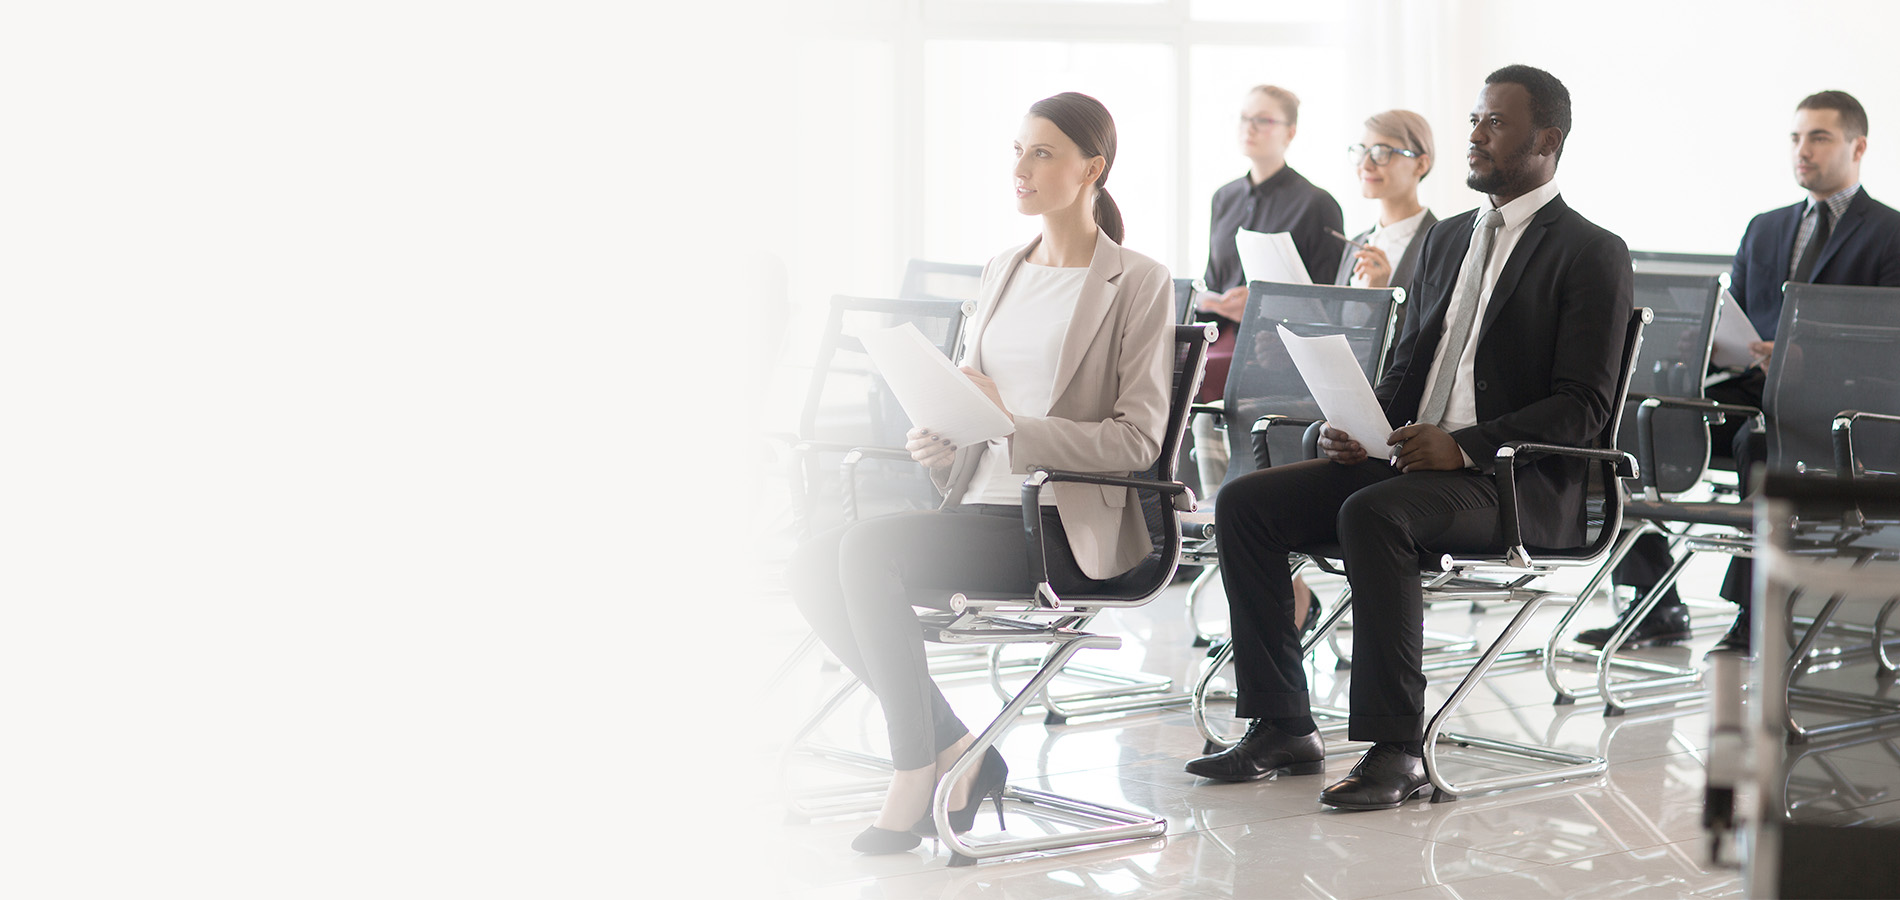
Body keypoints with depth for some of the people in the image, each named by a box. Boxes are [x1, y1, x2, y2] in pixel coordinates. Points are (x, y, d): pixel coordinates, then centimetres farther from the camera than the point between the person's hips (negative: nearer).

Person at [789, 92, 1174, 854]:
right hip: (981, 505, 7)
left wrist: (1012, 423, -22)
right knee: (815, 564, -15)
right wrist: (943, 440, 0)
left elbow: (1137, 439, -10)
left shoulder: (1138, 283, -3)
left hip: (1065, 527, -7)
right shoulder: (1001, 273, 19)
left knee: (869, 549, -27)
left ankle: (916, 769, -14)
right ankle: (954, 748, -4)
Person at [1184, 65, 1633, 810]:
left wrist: (1465, 446, -22)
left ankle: (1395, 749, -31)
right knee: (1245, 503, -10)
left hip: (1514, 482, -8)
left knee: (1372, 516, -36)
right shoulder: (1446, 240, 21)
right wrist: (1357, 427, 1)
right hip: (1403, 457, 8)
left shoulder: (1592, 255, -3)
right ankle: (1281, 728, -7)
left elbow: (1583, 406, -11)